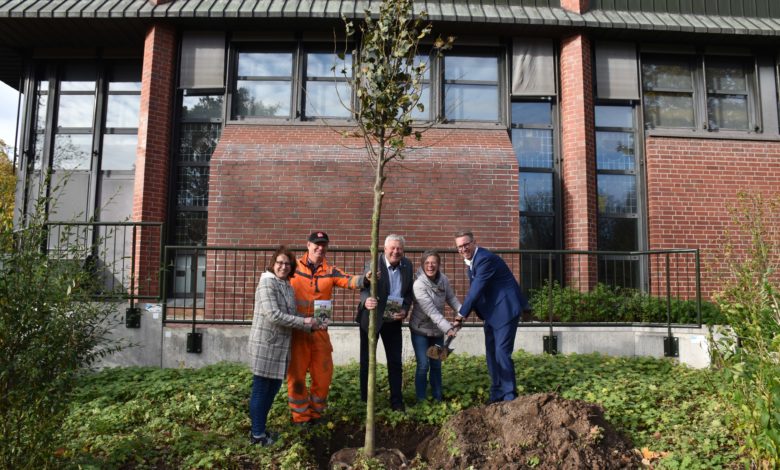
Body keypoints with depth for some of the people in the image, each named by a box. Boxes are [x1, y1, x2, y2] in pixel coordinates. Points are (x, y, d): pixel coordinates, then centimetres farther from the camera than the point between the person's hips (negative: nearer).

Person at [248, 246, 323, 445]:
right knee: (261, 389, 3)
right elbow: (274, 315, -21)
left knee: (273, 387, 15)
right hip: (265, 344, -8)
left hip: (281, 346, 8)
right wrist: (304, 323, -17)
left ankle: (261, 428, 29)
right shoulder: (267, 283, -13)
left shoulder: (287, 286, 12)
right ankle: (257, 435, 14)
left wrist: (308, 324, -4)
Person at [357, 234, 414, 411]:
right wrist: (366, 301, -42)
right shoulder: (374, 264, -16)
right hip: (371, 318, -4)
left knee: (395, 361, 8)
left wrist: (405, 310, -11)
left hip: (393, 320, 4)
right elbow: (364, 288, -20)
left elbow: (409, 292, 6)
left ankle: (396, 401, 19)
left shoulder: (407, 265, 0)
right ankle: (365, 400, 22)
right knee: (367, 360, 8)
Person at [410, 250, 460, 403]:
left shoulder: (443, 279, -8)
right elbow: (431, 310, -30)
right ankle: (421, 400, 9)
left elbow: (451, 298, 2)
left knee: (436, 365, 12)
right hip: (420, 330, -5)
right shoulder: (419, 284, -25)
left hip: (437, 330, 5)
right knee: (423, 365, -6)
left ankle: (437, 398, 24)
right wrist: (448, 328, -35)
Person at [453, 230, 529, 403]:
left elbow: (476, 290, -22)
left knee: (502, 353, -11)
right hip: (491, 313, 10)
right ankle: (496, 397, 25)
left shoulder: (485, 259, -21)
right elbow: (473, 290, 12)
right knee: (491, 355, 13)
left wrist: (461, 315, -14)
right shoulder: (472, 261, 9)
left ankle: (510, 397, 0)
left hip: (505, 310, -10)